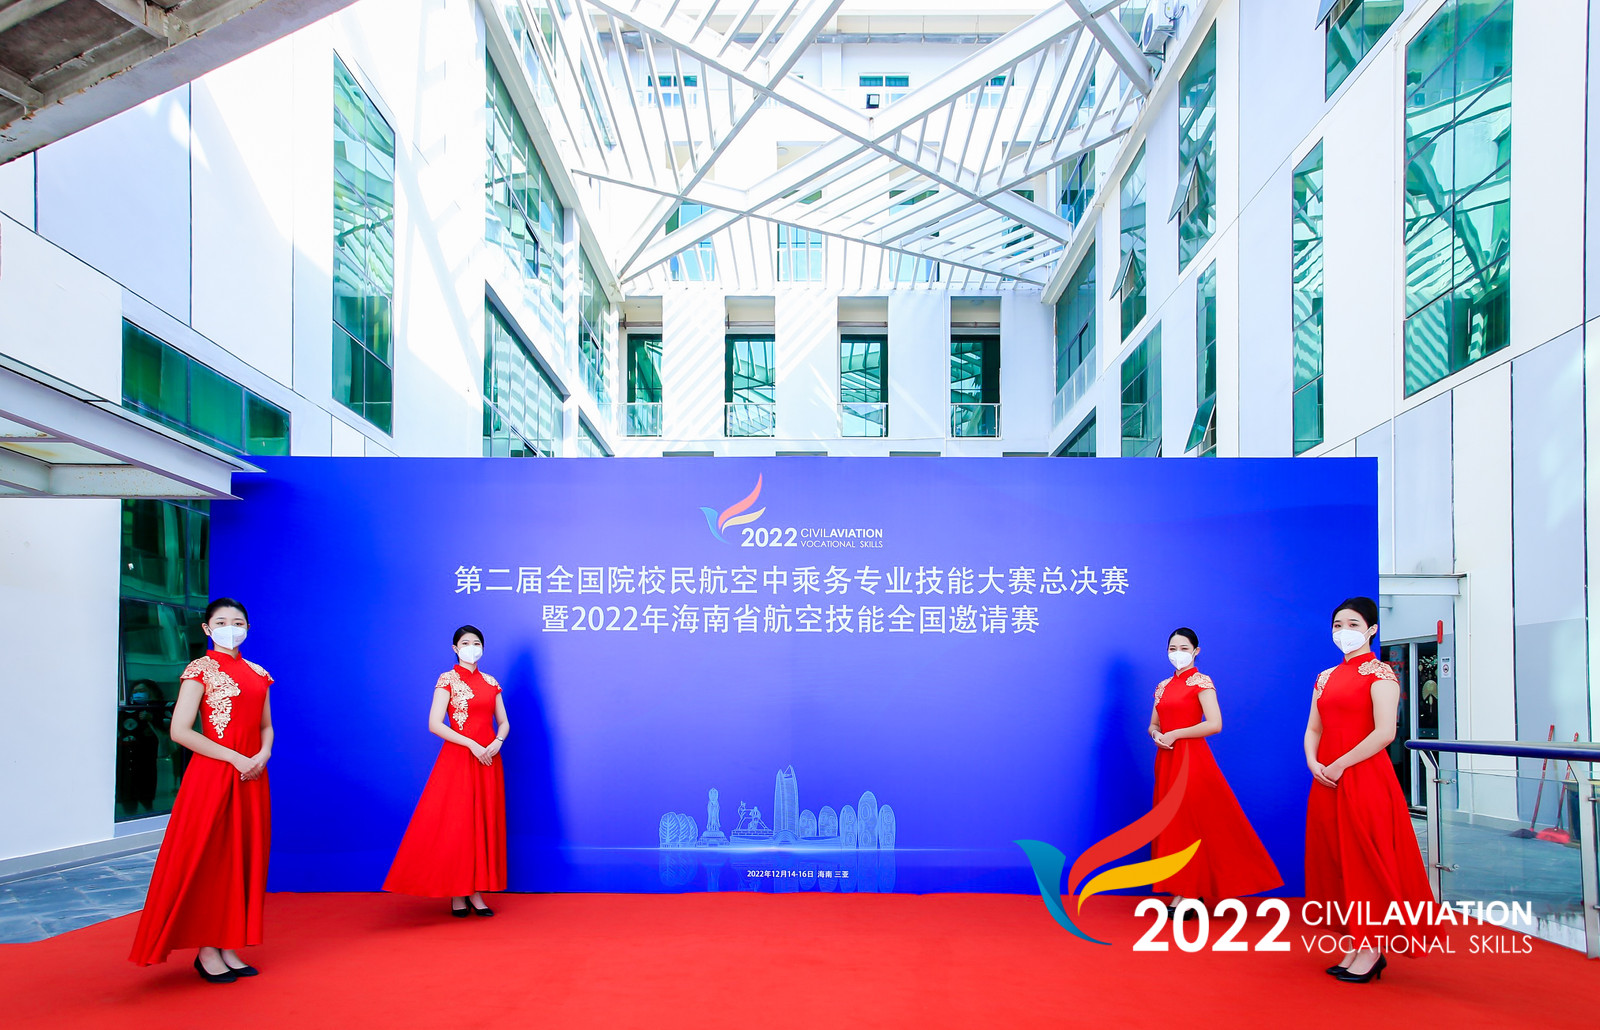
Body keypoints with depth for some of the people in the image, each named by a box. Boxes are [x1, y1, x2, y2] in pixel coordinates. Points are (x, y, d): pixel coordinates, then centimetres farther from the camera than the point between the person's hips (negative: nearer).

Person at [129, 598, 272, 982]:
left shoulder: (257, 674, 13)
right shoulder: (200, 670, -5)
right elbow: (180, 731, -12)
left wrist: (263, 755, -5)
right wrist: (236, 758, -15)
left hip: (252, 777, 6)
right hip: (213, 774, -6)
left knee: (242, 859, 7)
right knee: (208, 860, -1)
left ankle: (228, 947, 15)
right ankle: (206, 951, 9)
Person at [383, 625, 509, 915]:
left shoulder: (491, 682, 11)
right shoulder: (448, 680, -2)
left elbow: (504, 723, 14)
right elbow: (434, 724, -11)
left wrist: (497, 742, -8)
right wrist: (472, 744, -16)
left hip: (488, 759, 4)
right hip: (458, 758, -4)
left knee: (483, 824, 4)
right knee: (455, 823, -3)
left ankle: (476, 892, 9)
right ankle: (456, 894, 6)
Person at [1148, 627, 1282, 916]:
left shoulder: (1201, 682, -5)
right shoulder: (1163, 686, 15)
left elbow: (1214, 724, -16)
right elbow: (1154, 725, 20)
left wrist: (1174, 734, -14)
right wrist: (1156, 735, -3)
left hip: (1192, 758, -7)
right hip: (1167, 760, 7)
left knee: (1189, 822, -7)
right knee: (1171, 824, 6)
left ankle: (1186, 895, -3)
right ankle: (1189, 892, 13)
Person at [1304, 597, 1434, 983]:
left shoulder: (1379, 673, -7)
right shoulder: (1326, 677, 14)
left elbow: (1385, 733, -16)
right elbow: (1313, 729, 16)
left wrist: (1340, 765, -16)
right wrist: (1312, 762, -3)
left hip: (1365, 778, -7)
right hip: (1327, 780, 7)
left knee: (1366, 860, -3)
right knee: (1335, 860, 8)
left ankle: (1373, 950, 7)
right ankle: (1356, 943, 17)